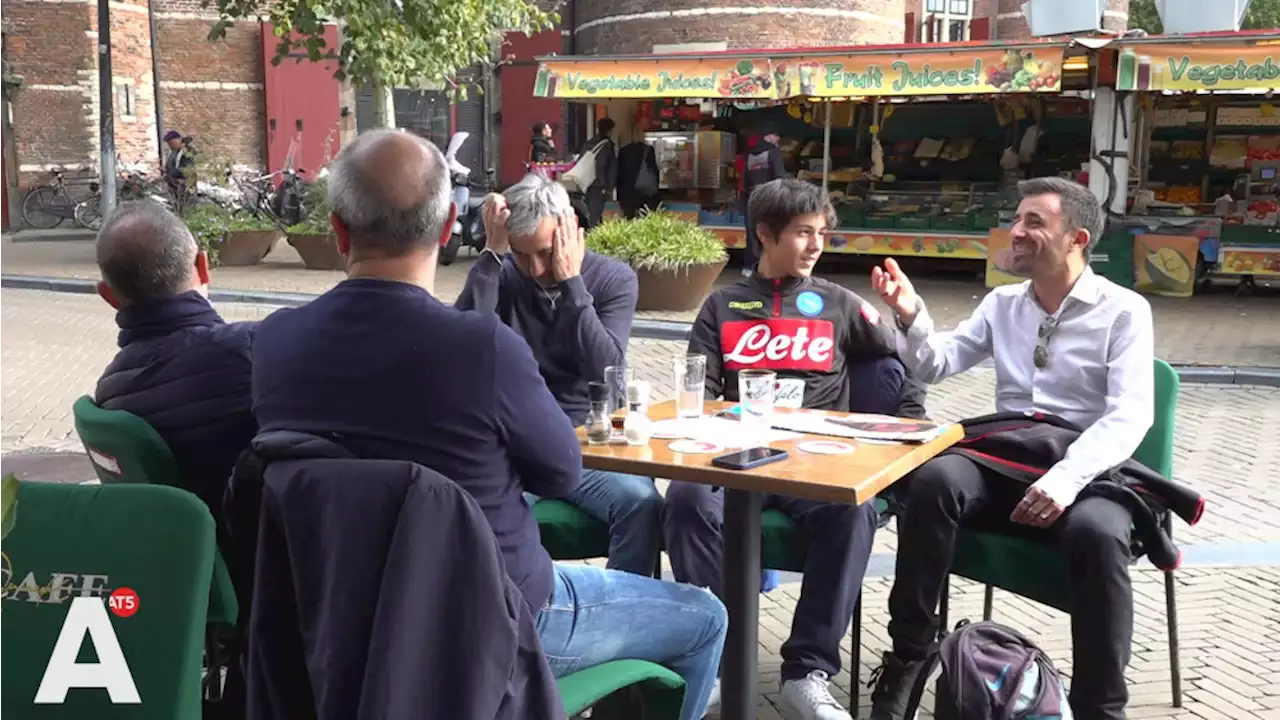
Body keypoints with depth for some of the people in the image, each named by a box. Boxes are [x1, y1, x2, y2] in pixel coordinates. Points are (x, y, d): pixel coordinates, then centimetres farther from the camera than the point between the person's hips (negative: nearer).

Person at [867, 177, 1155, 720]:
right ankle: (906, 659, -18)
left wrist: (1066, 478, -30)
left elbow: (1130, 414, -14)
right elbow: (935, 366, 15)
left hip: (1087, 470, -3)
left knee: (1095, 532, -37)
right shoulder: (1002, 304, 14)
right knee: (935, 480, -28)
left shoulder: (1124, 310, -2)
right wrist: (911, 317, -7)